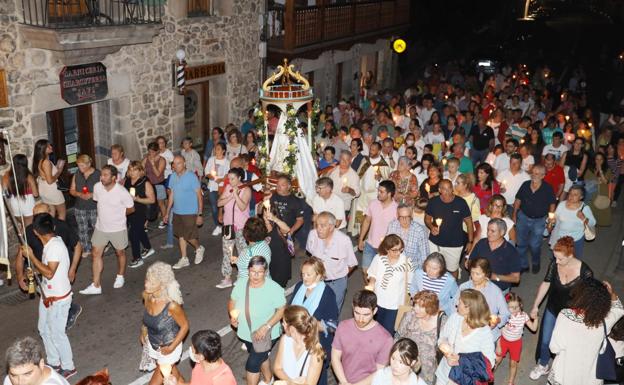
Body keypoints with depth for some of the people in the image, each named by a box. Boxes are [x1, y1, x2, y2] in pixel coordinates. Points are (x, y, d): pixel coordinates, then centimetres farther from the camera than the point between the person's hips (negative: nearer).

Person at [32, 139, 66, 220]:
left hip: (43, 190, 9)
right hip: (51, 190, -9)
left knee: (51, 214, 16)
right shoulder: (46, 162, -23)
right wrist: (59, 171, -11)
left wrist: (56, 167, 10)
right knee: (62, 213, 6)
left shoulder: (39, 161, 5)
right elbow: (50, 180, -24)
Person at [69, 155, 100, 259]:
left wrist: (92, 195, -21)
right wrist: (79, 194, -12)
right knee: (82, 230, 10)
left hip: (94, 207, -4)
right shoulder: (76, 175, 3)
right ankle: (86, 249, 23)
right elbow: (72, 190, 9)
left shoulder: (98, 174, -10)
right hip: (80, 208, 4)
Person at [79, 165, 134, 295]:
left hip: (117, 228, -4)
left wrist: (118, 215, 1)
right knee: (96, 254, 4)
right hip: (100, 227, 4)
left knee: (120, 253, 16)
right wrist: (106, 214, 8)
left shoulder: (122, 192, -24)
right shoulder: (97, 187, -11)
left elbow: (131, 209, -8)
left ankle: (120, 277, 41)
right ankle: (96, 286, 11)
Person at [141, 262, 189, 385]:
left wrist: (172, 347, -16)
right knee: (170, 371, 29)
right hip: (153, 344, 6)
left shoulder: (171, 305, -35)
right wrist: (143, 330, 2)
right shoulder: (146, 295, -18)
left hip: (167, 348, -6)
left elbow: (185, 325, -20)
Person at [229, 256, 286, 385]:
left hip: (266, 335, -5)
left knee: (252, 364, -4)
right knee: (261, 356, 27)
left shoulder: (274, 288, -26)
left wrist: (266, 327, -26)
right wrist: (232, 315, -17)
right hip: (246, 333, 5)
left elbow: (281, 309, -17)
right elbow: (232, 301, 3)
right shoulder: (241, 284, -13)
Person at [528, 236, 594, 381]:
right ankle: (543, 366, 46)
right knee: (545, 341, 18)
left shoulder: (585, 272, -27)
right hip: (552, 310, 3)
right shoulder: (554, 265, -18)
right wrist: (535, 306, 2)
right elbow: (545, 284, -4)